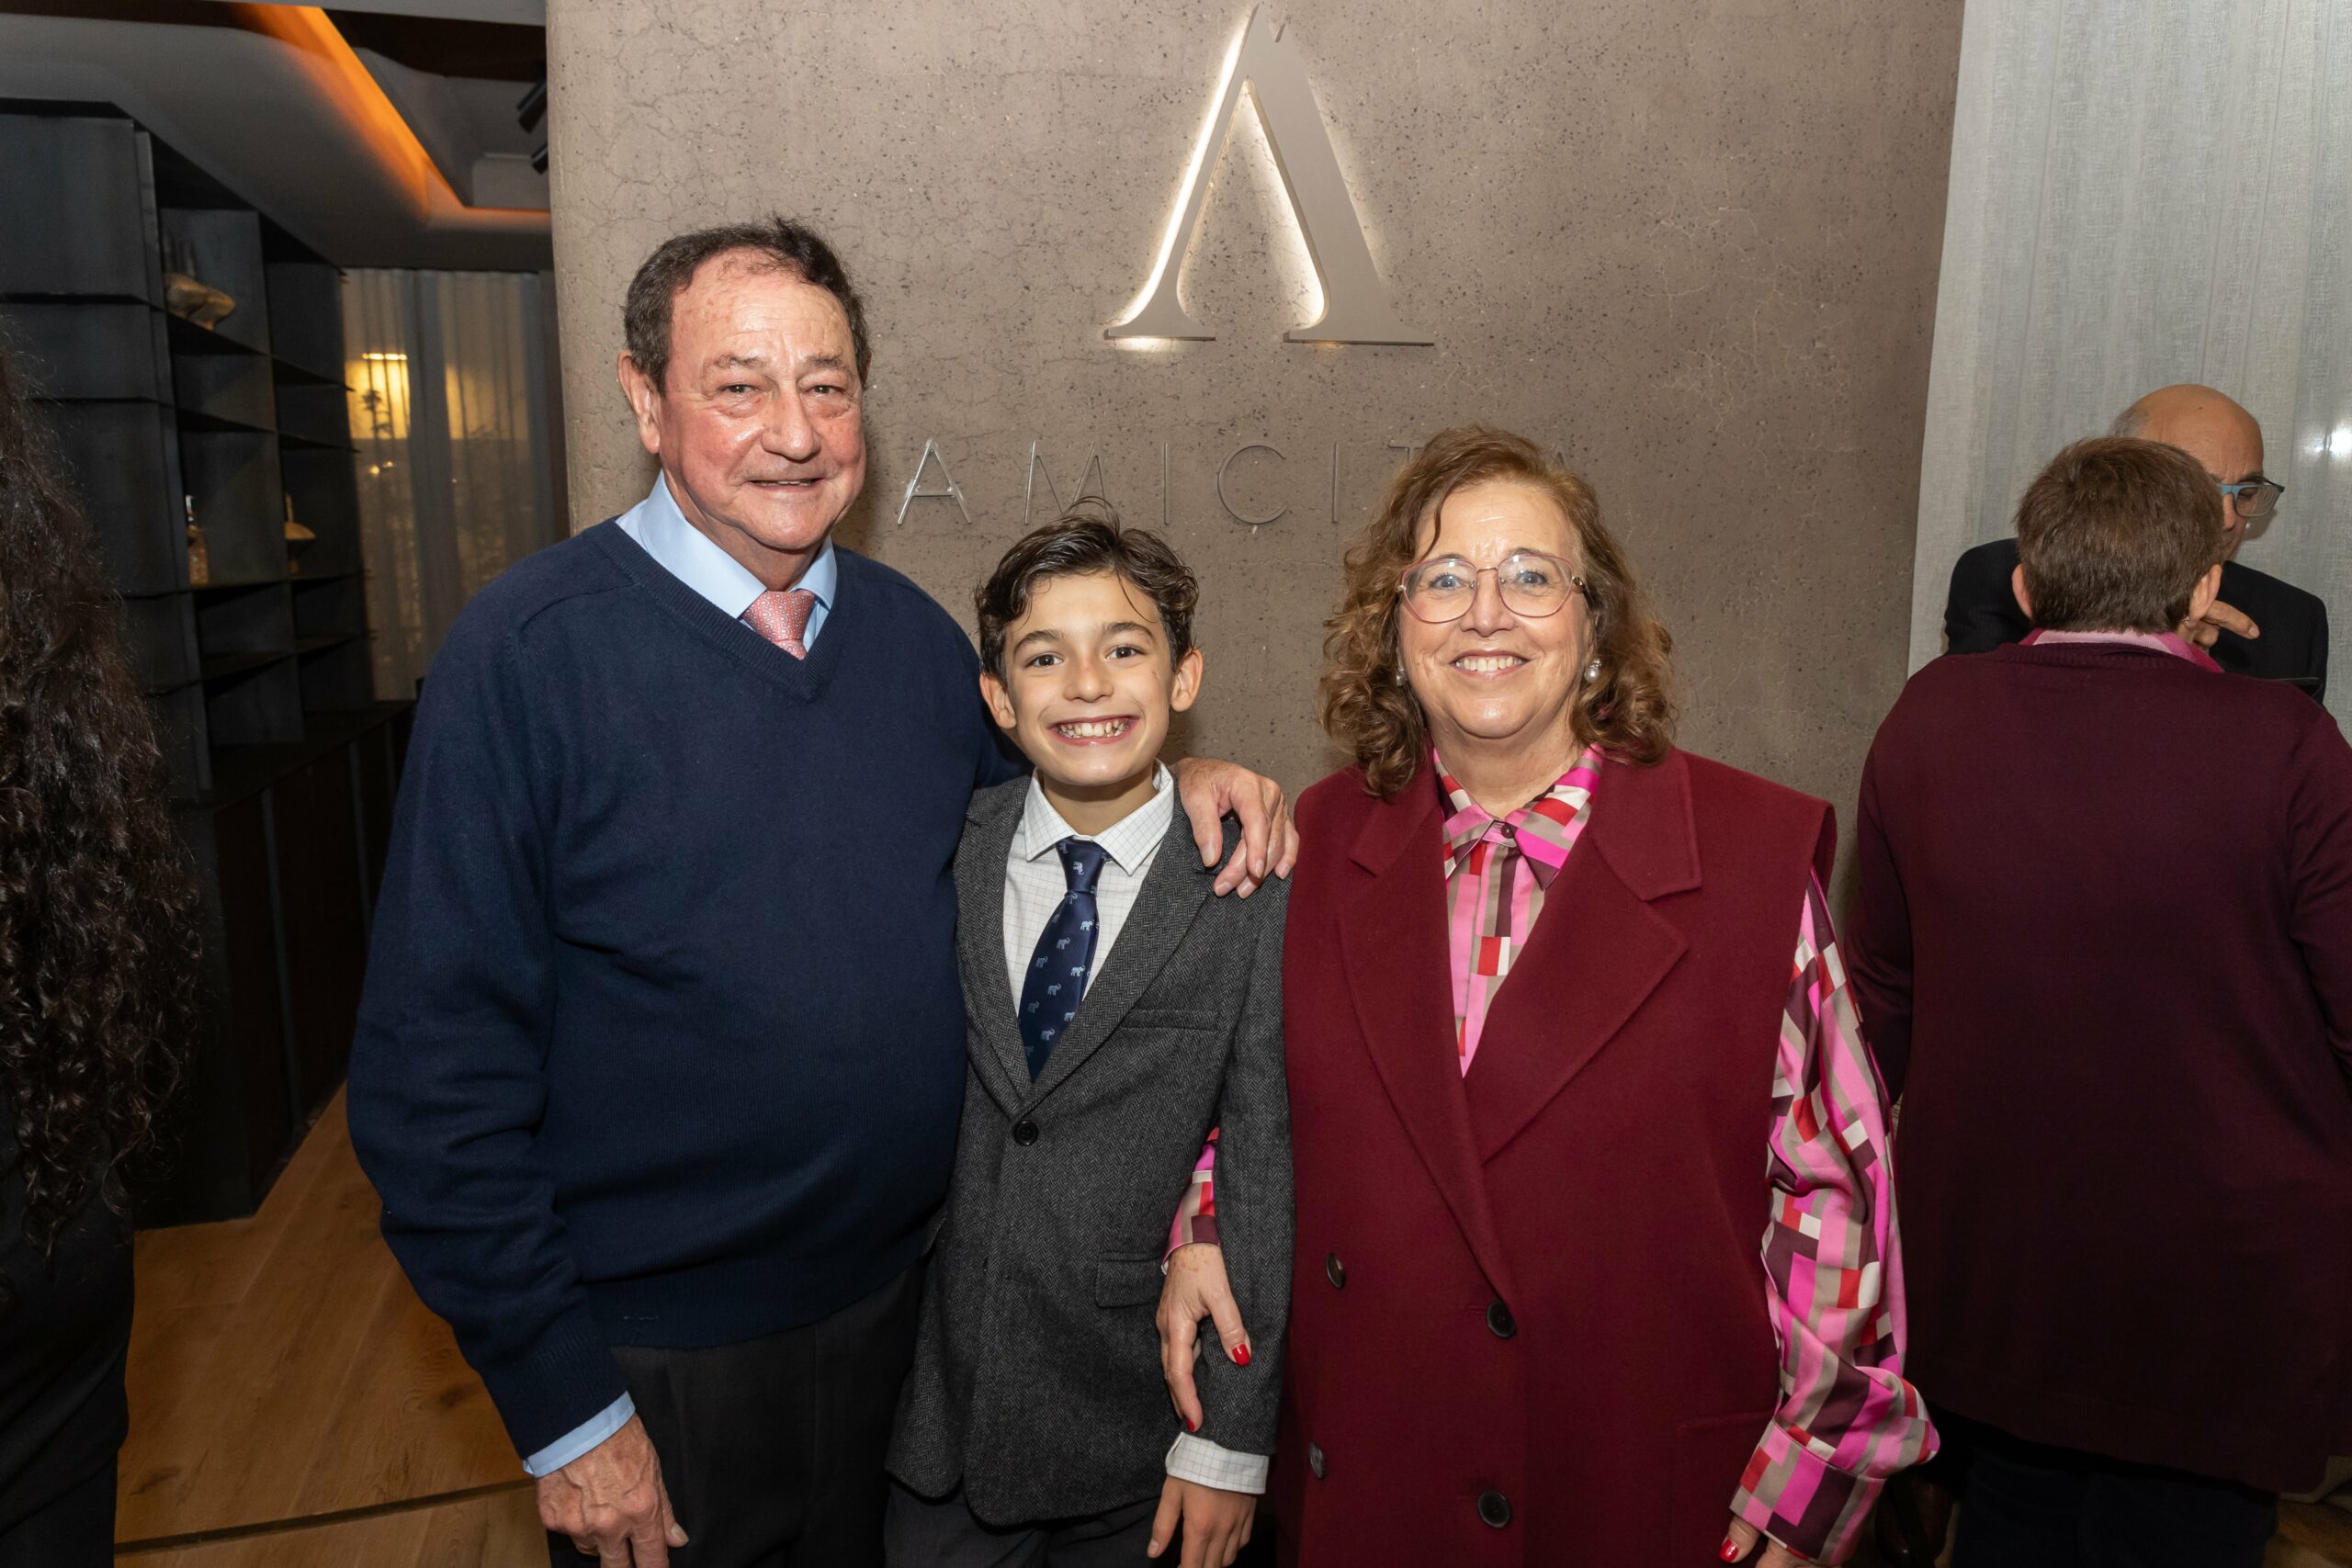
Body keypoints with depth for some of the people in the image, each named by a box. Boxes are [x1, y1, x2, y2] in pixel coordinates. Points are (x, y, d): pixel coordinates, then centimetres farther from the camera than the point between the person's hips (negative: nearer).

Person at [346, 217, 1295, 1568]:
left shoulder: (911, 628, -2)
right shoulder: (532, 650, -17)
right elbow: (438, 1073, -16)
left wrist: (1176, 779, -6)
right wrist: (561, 1406, -14)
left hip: (900, 1303, 5)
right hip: (660, 1356, -4)